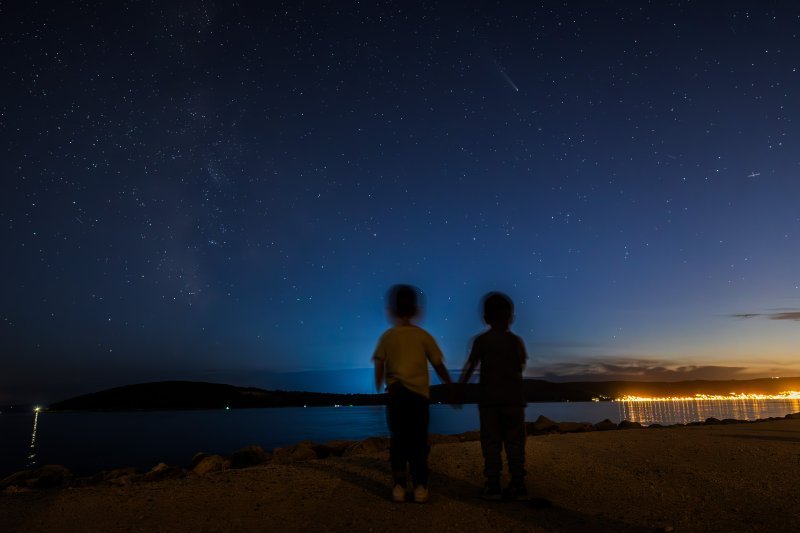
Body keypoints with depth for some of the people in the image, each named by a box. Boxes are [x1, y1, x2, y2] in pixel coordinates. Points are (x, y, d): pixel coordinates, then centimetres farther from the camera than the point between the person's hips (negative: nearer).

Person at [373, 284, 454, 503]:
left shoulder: (387, 336, 1)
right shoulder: (423, 335, 0)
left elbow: (379, 368, -3)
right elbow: (439, 365, 2)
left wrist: (379, 390, 10)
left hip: (395, 393, 0)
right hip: (419, 393, 0)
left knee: (397, 440, 10)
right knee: (418, 441, 8)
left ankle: (399, 486, 7)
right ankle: (420, 487, 5)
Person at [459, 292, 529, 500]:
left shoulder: (481, 340, -1)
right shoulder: (517, 341, 4)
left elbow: (470, 367, -3)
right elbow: (522, 366, 12)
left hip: (489, 398, -1)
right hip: (514, 397, 2)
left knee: (491, 441, 2)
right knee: (515, 441, 6)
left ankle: (493, 484, -1)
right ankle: (518, 484, 5)